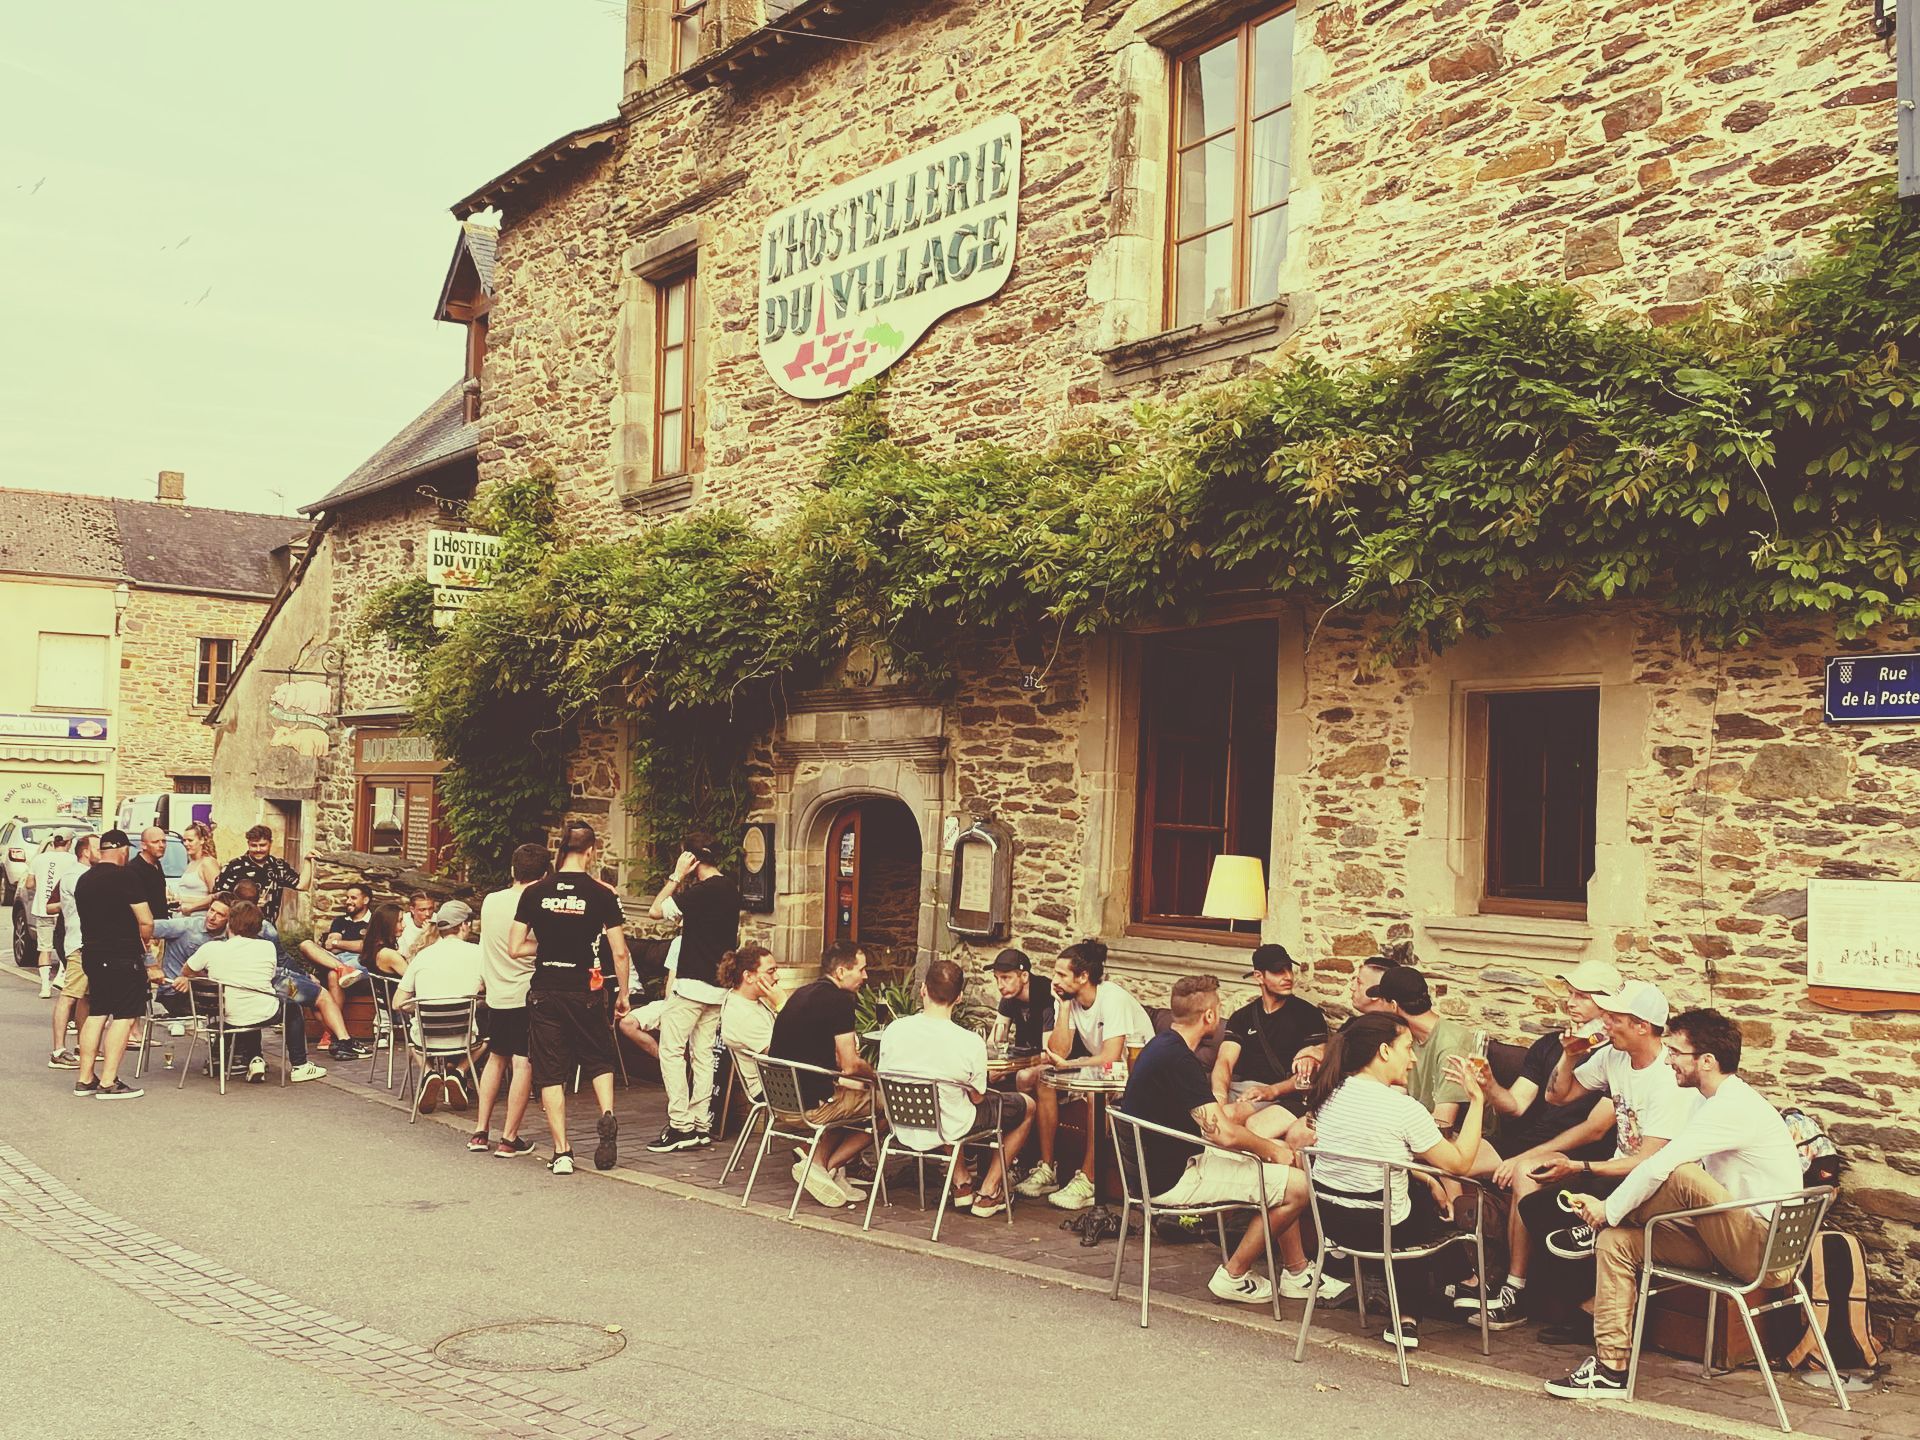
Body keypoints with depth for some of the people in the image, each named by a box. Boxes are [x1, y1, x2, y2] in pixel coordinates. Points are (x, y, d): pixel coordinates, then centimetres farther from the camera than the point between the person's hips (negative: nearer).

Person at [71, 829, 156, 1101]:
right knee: (123, 1017, -4)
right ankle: (108, 1083, -6)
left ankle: (85, 1079, 16)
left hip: (94, 955, 8)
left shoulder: (84, 880, 12)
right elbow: (146, 921, -15)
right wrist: (144, 942, 5)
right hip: (124, 957, -8)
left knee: (96, 1014, 14)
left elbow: (87, 919, 19)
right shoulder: (125, 878, -13)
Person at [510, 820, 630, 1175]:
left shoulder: (534, 891, -1)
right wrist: (623, 994, 5)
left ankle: (562, 1153, 6)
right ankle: (607, 1116, -5)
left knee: (550, 1073, 8)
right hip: (584, 992, -1)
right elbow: (620, 952, -6)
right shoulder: (602, 893, -6)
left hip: (544, 993, 1)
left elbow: (514, 948, -1)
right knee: (599, 1060, 19)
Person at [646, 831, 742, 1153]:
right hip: (719, 987, 9)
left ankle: (680, 1125, -8)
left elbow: (656, 910, -12)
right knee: (703, 1054, 12)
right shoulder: (732, 892, 11)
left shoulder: (702, 892, -17)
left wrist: (676, 876, -7)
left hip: (691, 984, -9)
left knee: (671, 1050, -4)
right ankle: (701, 1125, 13)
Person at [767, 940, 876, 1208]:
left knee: (850, 1096, 28)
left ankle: (818, 1161, 12)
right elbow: (850, 1066, -14)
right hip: (812, 1103, -9)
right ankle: (826, 1166, 1)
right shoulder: (840, 1000, -14)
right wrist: (874, 1074, 7)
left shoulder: (803, 993, 14)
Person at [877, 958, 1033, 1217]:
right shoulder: (971, 1043, -24)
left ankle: (961, 1184, 33)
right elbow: (977, 1098, -10)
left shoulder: (893, 1030, -16)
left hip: (903, 1131, 4)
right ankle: (988, 1194, 21)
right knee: (1027, 1106, 18)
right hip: (947, 1132, -4)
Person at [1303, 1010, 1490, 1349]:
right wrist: (1477, 1099, -4)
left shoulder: (1330, 1093, -1)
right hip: (1380, 1229, -6)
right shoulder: (1404, 1108, -20)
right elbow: (1460, 1162, -10)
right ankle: (1407, 1318, 31)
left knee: (1418, 1188, 27)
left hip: (1328, 1219, 6)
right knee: (1433, 1202, 24)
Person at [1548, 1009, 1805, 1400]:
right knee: (1616, 1242, -3)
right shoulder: (1713, 1102, 12)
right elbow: (1662, 1170, 15)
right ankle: (1611, 1368, -4)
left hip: (1767, 1252, -10)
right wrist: (1610, 1207, 3)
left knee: (1682, 1177, -32)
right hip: (1734, 1239, 10)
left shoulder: (1732, 1106, -21)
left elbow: (1660, 1167, -26)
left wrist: (1609, 1210, -13)